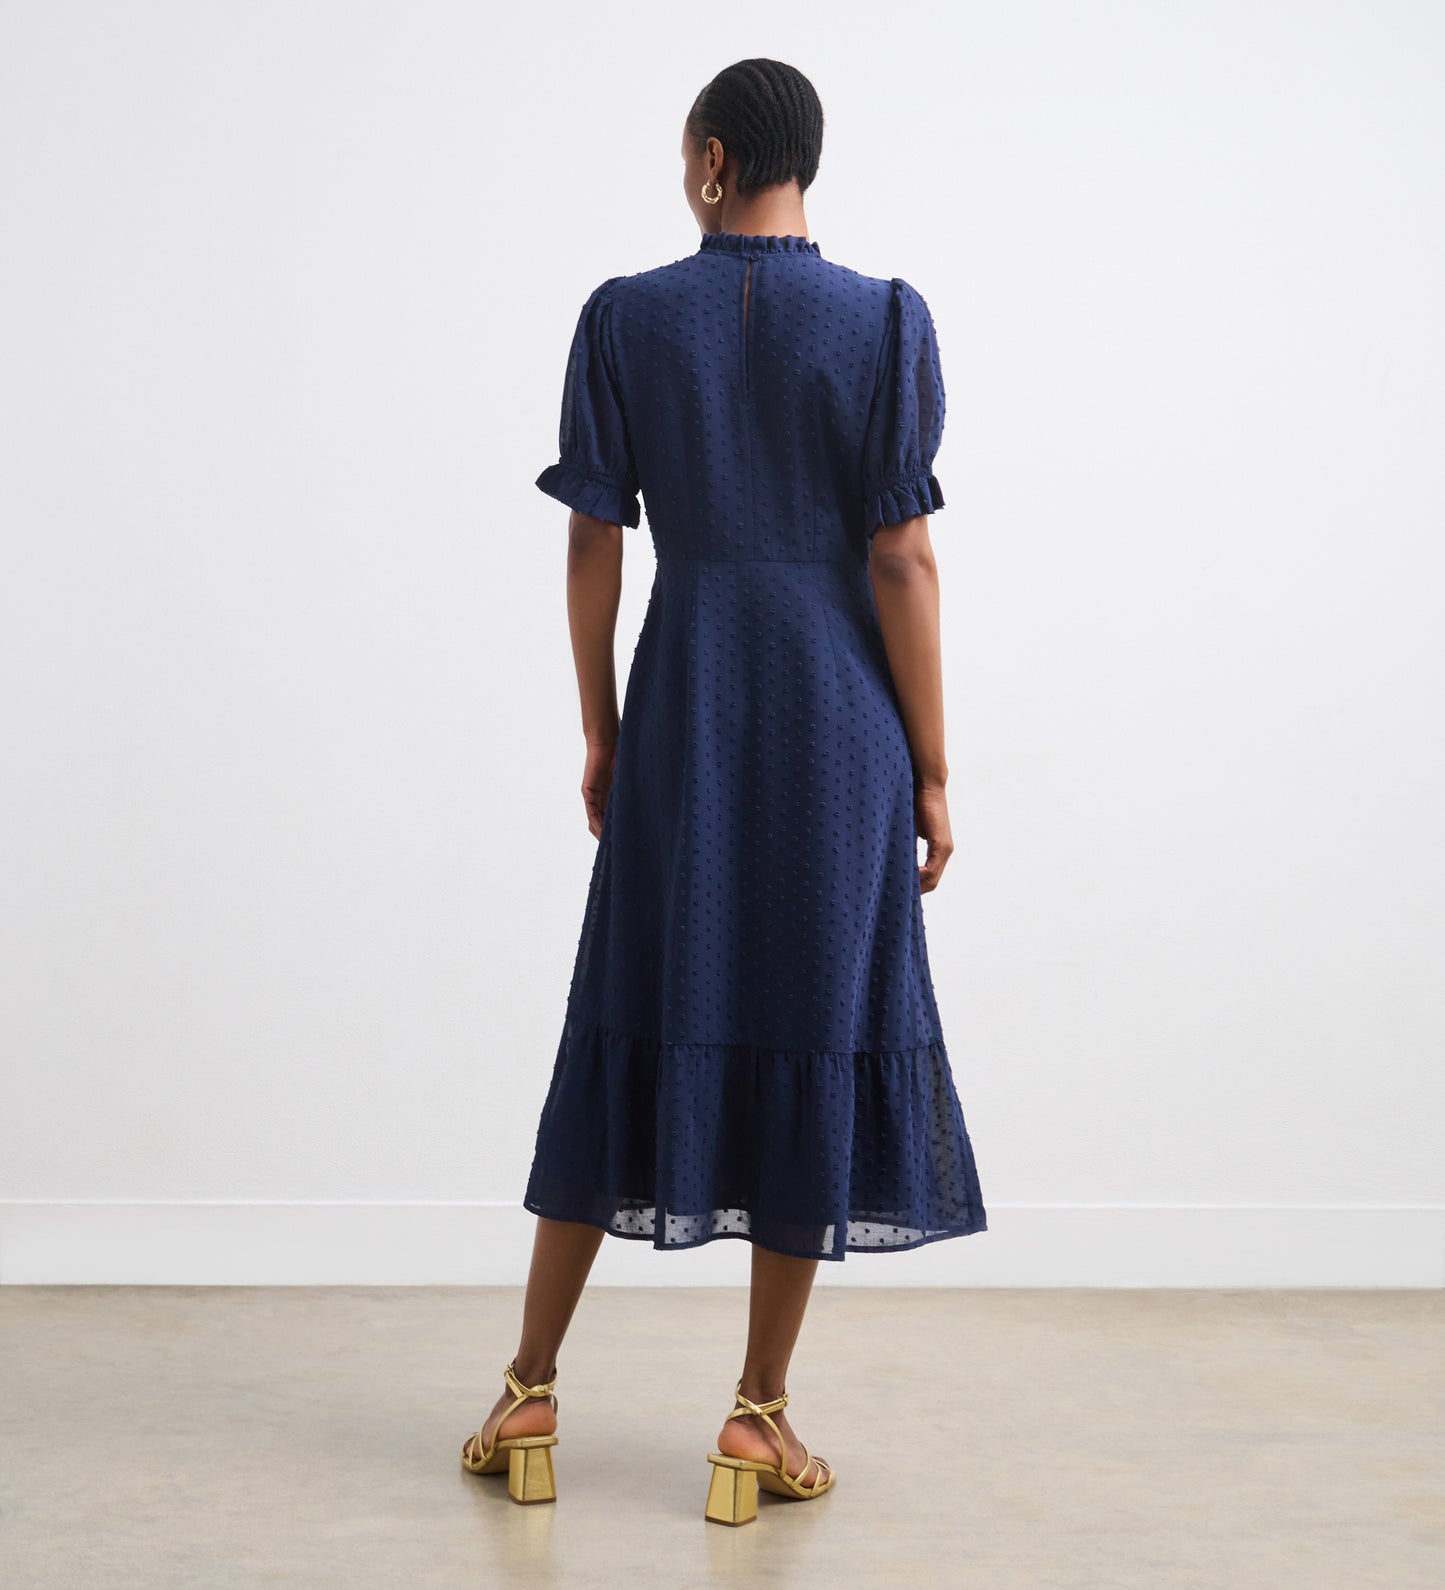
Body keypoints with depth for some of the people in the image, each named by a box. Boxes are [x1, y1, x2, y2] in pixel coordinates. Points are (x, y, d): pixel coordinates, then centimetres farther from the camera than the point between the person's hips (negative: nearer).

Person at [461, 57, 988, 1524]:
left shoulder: (625, 317, 0)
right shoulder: (884, 322, -4)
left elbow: (593, 544, 1)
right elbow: (901, 559, -7)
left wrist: (600, 732, 12)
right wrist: (931, 769, -1)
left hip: (680, 709, 2)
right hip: (840, 717, -1)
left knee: (633, 1024, 10)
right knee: (817, 1034, 5)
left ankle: (529, 1392, 17)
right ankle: (760, 1414, 12)